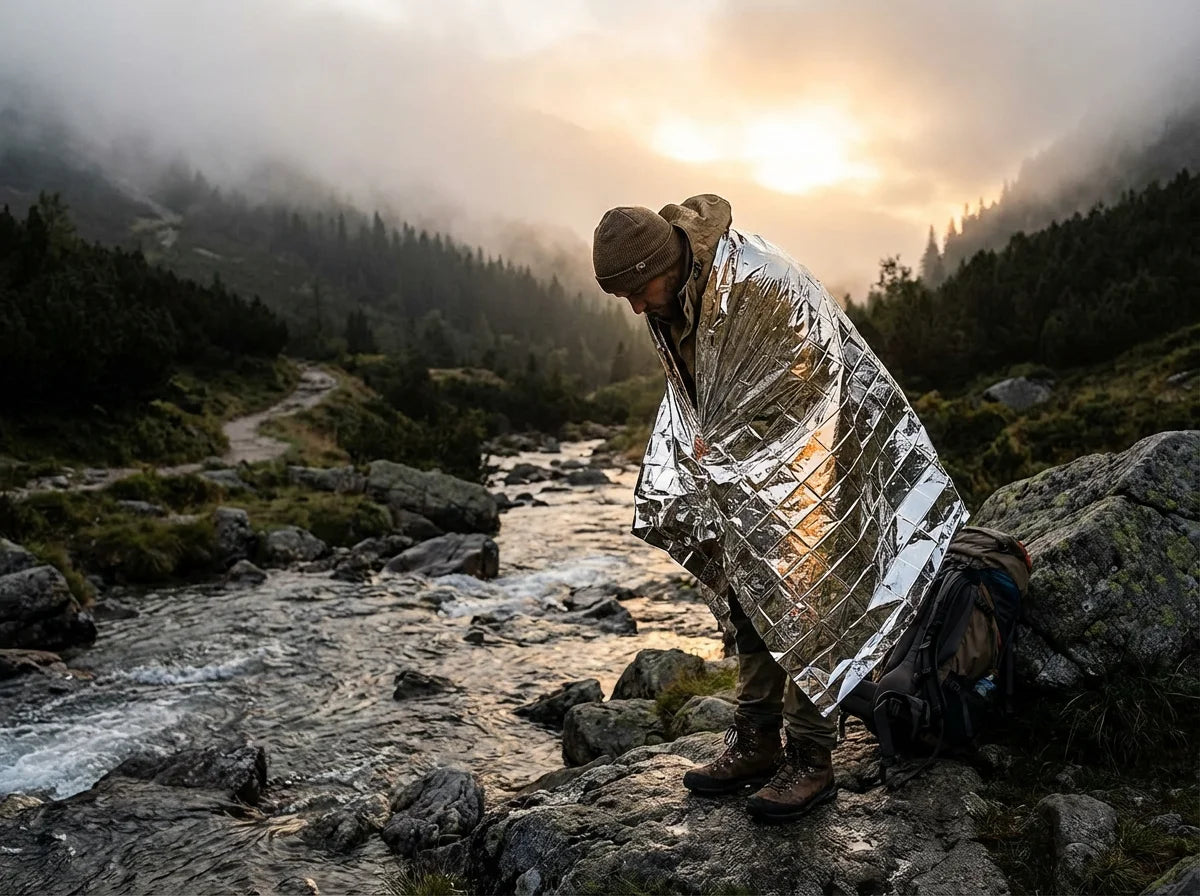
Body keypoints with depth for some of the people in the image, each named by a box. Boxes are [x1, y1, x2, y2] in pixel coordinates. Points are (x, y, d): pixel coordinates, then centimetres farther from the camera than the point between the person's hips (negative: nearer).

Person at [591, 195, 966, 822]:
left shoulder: (758, 284, -27)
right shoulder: (669, 296, 0)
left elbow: (799, 386, -21)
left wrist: (716, 443, -14)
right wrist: (705, 447, -1)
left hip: (802, 463, -8)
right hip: (735, 464, 8)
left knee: (798, 604, -6)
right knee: (747, 600, 11)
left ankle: (810, 762, 8)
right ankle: (756, 746, 23)